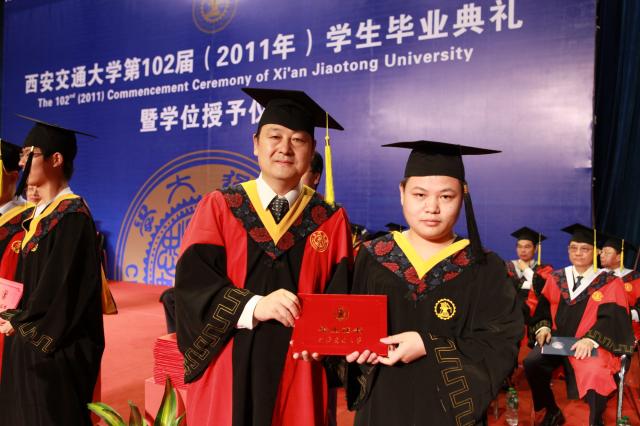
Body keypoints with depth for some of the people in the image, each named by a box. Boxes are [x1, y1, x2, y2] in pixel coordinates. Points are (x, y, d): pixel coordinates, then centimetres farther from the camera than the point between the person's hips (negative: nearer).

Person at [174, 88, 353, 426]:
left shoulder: (331, 221, 3)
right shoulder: (218, 207, 0)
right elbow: (192, 284, -10)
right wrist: (254, 306, -25)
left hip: (297, 378, 1)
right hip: (227, 374, 0)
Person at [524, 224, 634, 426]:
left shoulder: (610, 283, 1)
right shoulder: (556, 279, 11)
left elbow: (610, 318, -9)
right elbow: (544, 307, 12)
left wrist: (590, 339, -25)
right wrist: (543, 327, -9)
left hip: (592, 346, -3)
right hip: (558, 340, 4)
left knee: (594, 374, -35)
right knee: (531, 362, -23)